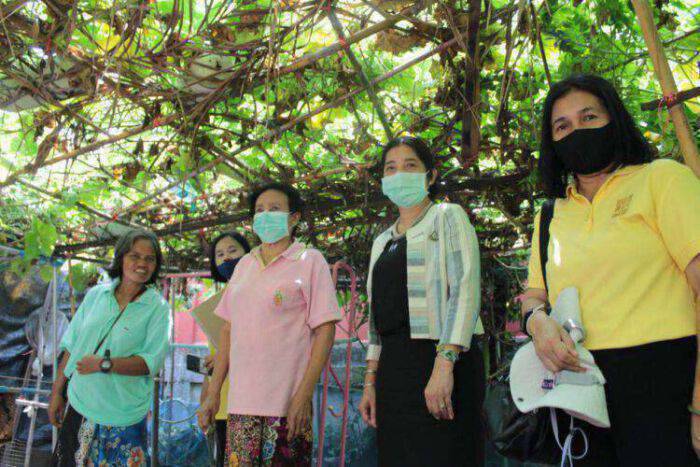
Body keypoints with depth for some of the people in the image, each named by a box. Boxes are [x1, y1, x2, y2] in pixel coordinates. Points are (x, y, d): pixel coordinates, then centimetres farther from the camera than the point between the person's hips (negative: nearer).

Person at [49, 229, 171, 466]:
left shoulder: (158, 308, -8)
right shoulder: (96, 294, 2)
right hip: (79, 405, 3)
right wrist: (56, 392, 7)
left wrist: (104, 364, -24)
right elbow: (71, 346, 7)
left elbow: (152, 362, -15)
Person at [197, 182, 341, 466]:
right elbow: (228, 330, 15)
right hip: (241, 401, 4)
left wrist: (304, 395, -14)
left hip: (286, 403, -4)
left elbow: (325, 330, -7)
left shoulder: (310, 261, -1)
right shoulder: (244, 265, 13)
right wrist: (213, 392, 10)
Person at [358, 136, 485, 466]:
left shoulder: (447, 217, 2)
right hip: (392, 369, 6)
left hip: (442, 364, -6)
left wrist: (444, 365, -22)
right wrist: (370, 380, 12)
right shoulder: (382, 242, 20)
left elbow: (466, 290, -11)